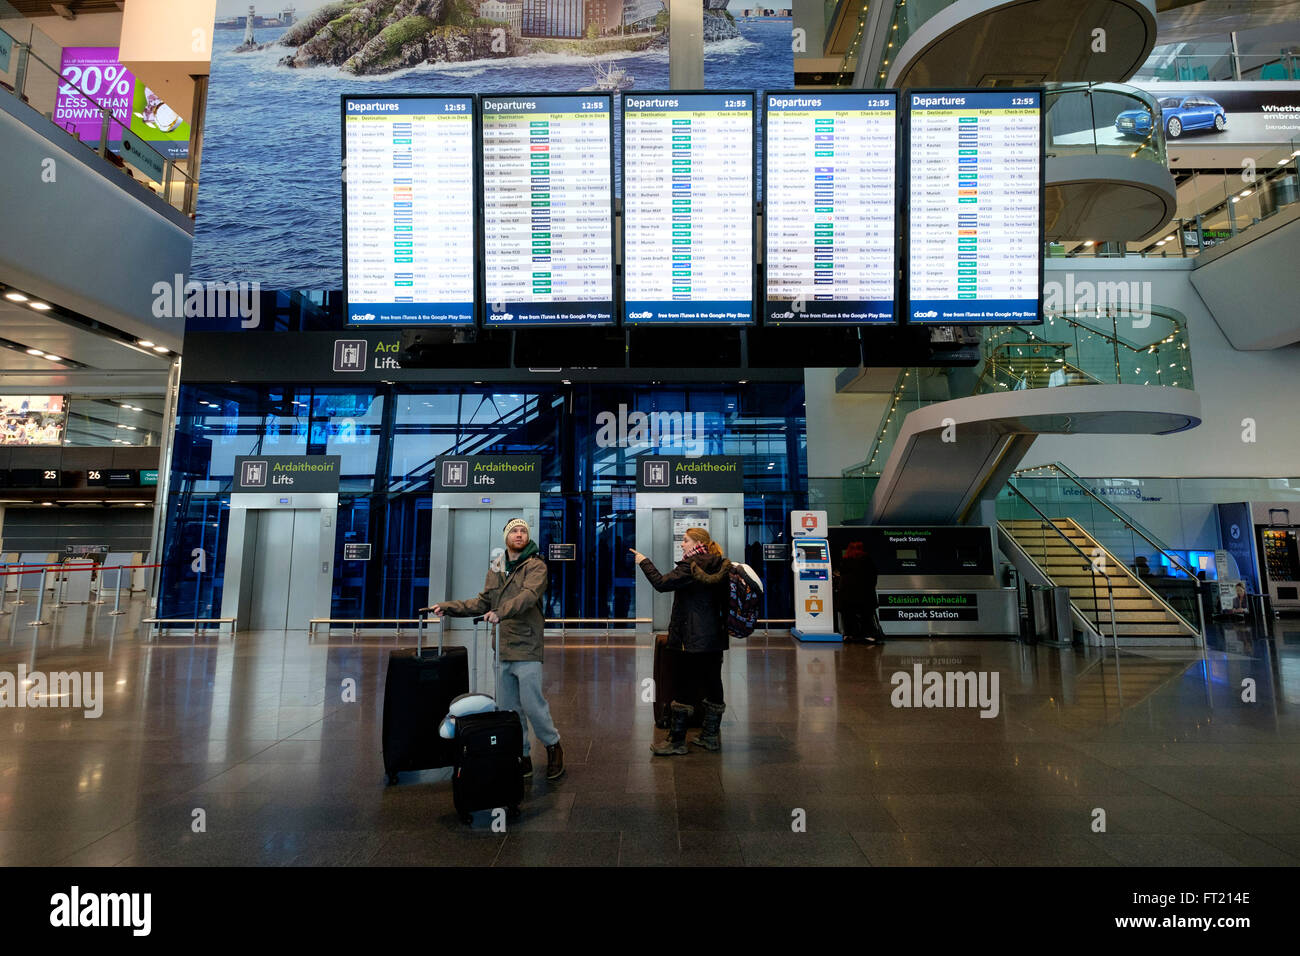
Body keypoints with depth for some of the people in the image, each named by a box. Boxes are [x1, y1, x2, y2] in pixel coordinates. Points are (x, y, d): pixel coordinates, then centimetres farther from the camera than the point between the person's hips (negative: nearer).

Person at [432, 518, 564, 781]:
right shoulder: (495, 568, 13)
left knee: (532, 705, -4)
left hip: (527, 649, -6)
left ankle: (553, 747, 19)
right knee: (508, 708, 11)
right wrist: (449, 607, 8)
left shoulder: (536, 566, -6)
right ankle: (521, 758, 25)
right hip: (502, 650, 6)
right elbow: (483, 603, 17)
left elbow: (529, 595, -24)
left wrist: (502, 611, -39)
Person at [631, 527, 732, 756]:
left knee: (684, 686, -1)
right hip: (715, 638, 8)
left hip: (692, 640, -8)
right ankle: (711, 736, 23)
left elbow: (661, 583, -18)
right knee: (713, 685, 13)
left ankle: (676, 741, 6)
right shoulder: (720, 567, 8)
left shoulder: (691, 567, -14)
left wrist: (644, 562, -6)